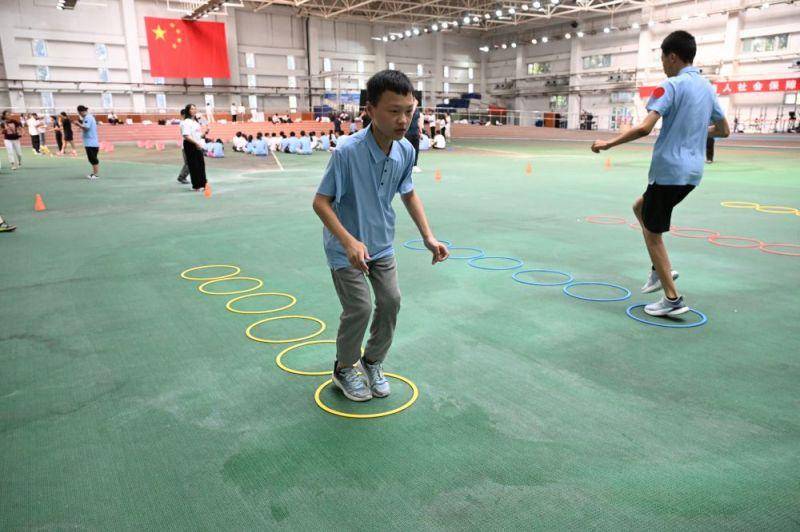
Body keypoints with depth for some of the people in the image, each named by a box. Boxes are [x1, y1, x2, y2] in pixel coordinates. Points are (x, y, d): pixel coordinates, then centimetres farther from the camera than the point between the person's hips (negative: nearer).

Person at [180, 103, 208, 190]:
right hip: (190, 145, -9)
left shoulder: (196, 122, 16)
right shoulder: (186, 122, -13)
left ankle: (202, 184, 19)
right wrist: (196, 143, -28)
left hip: (198, 145, 9)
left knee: (201, 164, 10)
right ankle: (196, 186, 4)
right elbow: (186, 136, -22)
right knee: (193, 165, -3)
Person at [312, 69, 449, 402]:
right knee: (360, 308, -9)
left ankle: (373, 362, 30)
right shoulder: (347, 153, -29)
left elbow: (409, 195, 6)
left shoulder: (406, 150, -11)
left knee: (390, 301, 6)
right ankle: (344, 369, 19)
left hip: (381, 243, 6)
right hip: (345, 246, -6)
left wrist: (428, 237, -3)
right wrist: (349, 241, -36)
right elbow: (321, 202, -23)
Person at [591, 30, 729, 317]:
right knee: (640, 208, 26)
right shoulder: (707, 87, 13)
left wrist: (609, 143, -14)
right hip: (692, 171, 8)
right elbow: (724, 130, 20)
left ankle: (673, 299, 3)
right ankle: (661, 269, 20)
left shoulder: (672, 86, -12)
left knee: (652, 231, 2)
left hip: (669, 170, -8)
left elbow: (644, 128, -24)